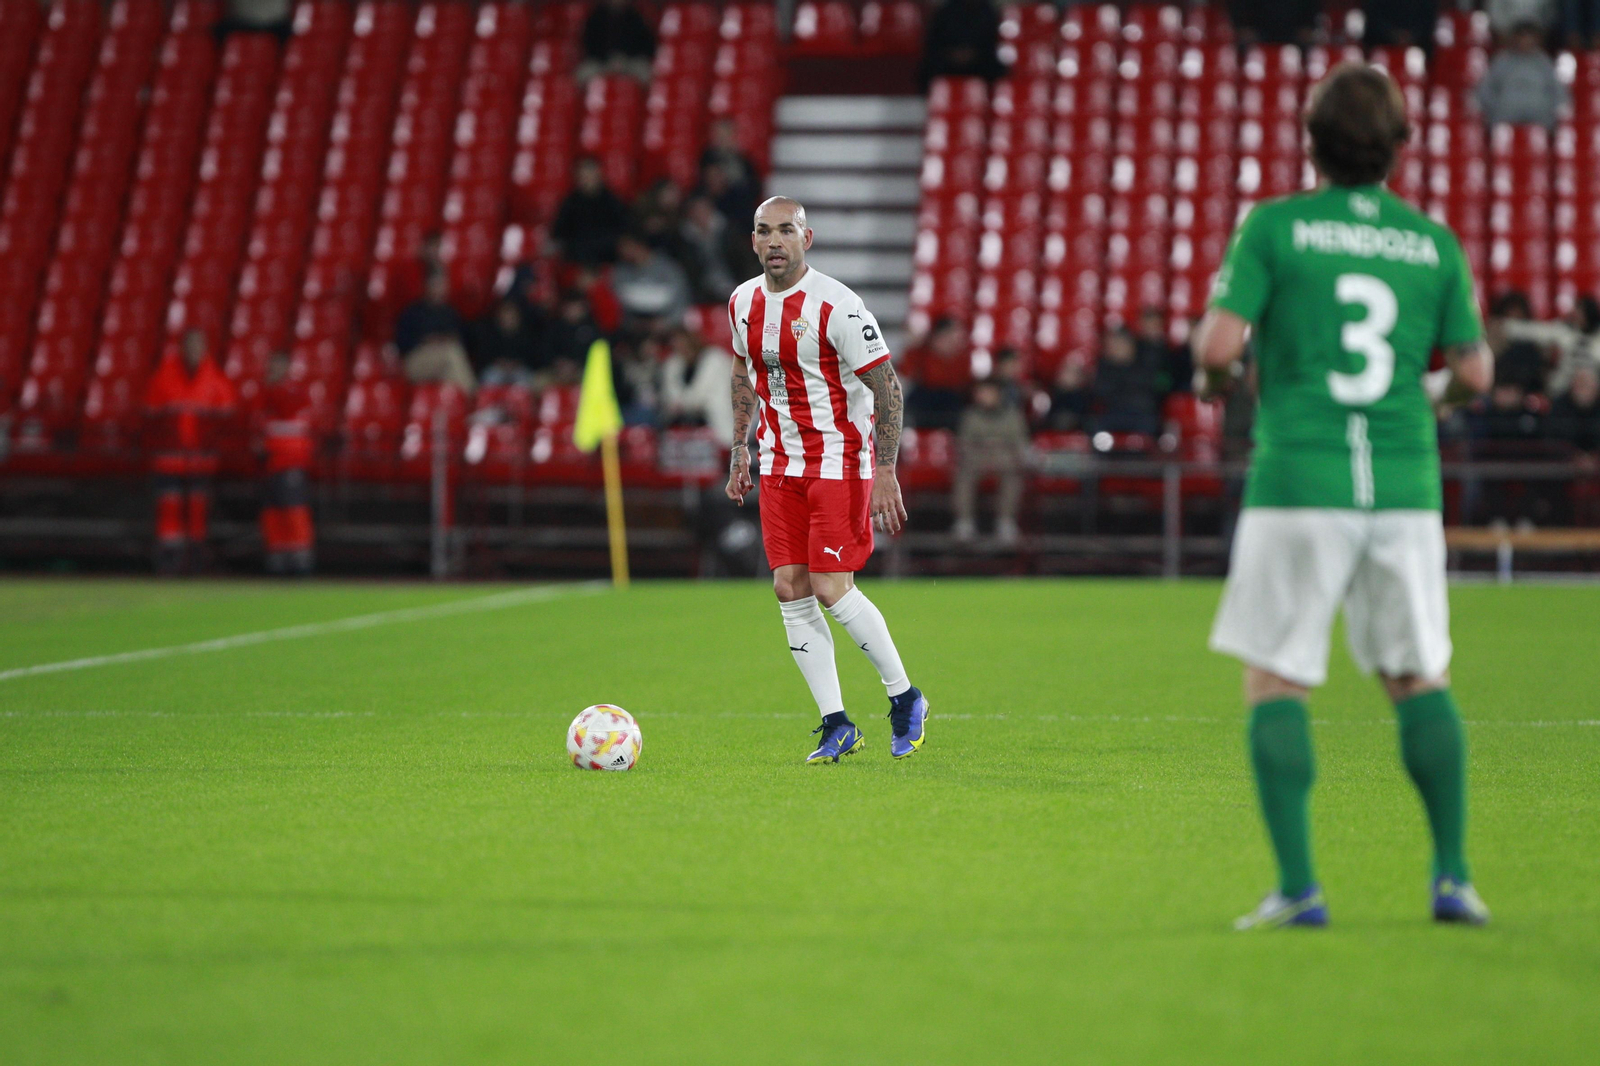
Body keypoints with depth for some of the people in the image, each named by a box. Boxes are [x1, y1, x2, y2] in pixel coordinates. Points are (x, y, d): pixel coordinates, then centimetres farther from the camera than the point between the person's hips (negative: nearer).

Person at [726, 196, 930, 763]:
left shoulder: (835, 305, -17)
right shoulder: (743, 302, 3)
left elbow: (887, 386, -15)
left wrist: (886, 472, -20)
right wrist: (740, 450, 17)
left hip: (841, 461, -6)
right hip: (780, 464, 6)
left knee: (831, 588, -12)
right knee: (790, 590, -2)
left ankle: (904, 697, 8)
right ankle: (836, 724, 6)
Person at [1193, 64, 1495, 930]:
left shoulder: (1274, 226, -2)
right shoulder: (1434, 243, 7)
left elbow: (1217, 347, -9)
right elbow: (1475, 371, 7)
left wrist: (1219, 364, 13)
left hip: (1298, 481, -3)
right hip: (1404, 486, 3)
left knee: (1275, 682, 4)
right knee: (1421, 679, 14)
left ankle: (1297, 887, -4)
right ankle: (1453, 876, 9)